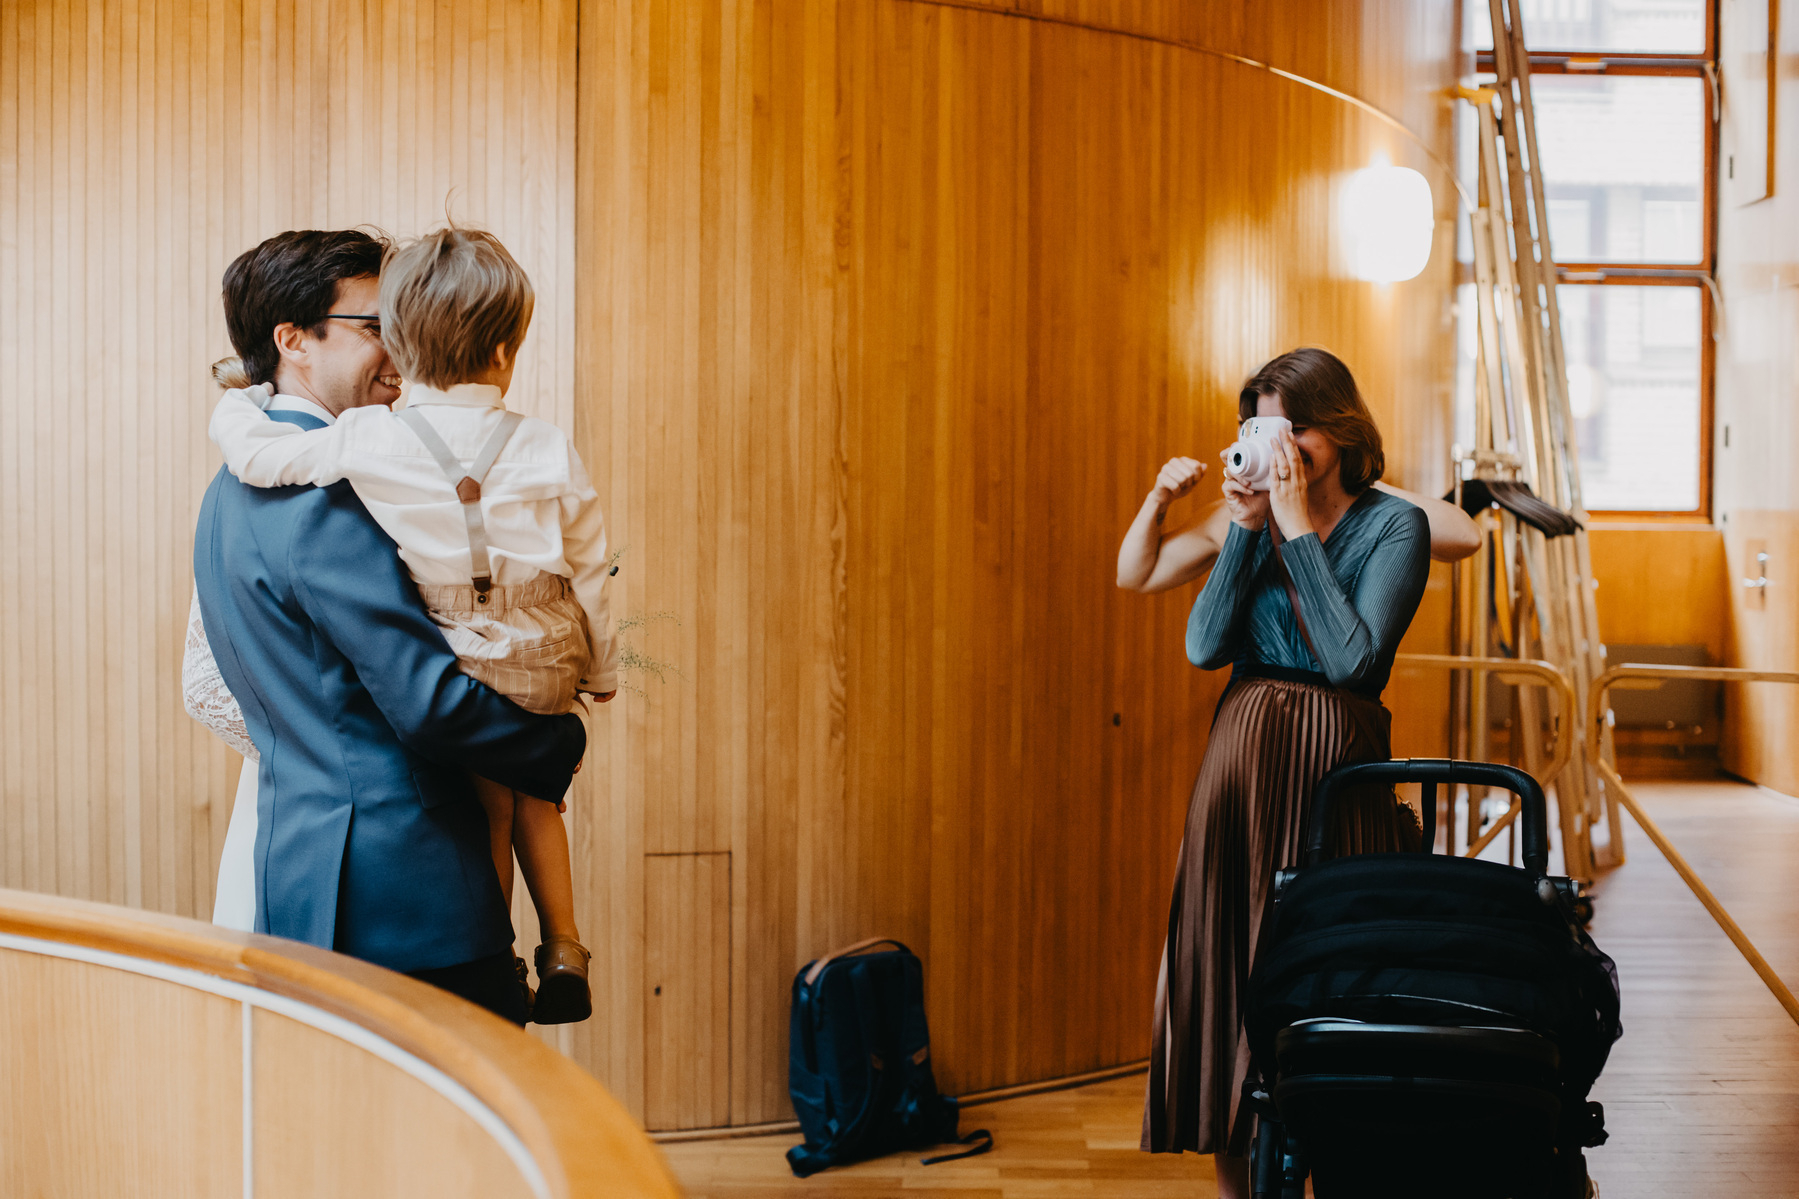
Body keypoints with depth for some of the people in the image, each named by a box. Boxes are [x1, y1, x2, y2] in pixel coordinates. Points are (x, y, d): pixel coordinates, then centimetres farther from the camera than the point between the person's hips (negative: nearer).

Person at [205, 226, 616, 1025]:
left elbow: (252, 451, -9)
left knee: (487, 809, 17)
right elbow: (587, 570, 0)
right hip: (544, 665, 2)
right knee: (533, 793, 25)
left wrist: (239, 399, 15)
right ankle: (563, 950, 23)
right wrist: (601, 672, 14)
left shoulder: (368, 441, -13)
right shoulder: (549, 452, -7)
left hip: (453, 662, -1)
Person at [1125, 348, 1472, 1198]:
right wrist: (1245, 528, -6)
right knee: (1229, 961, 4)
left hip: (1335, 770, -4)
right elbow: (1203, 647, 0)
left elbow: (1354, 657, -15)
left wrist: (1297, 526, -12)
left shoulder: (1392, 524, -2)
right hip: (1241, 758, 4)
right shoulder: (1256, 513, 10)